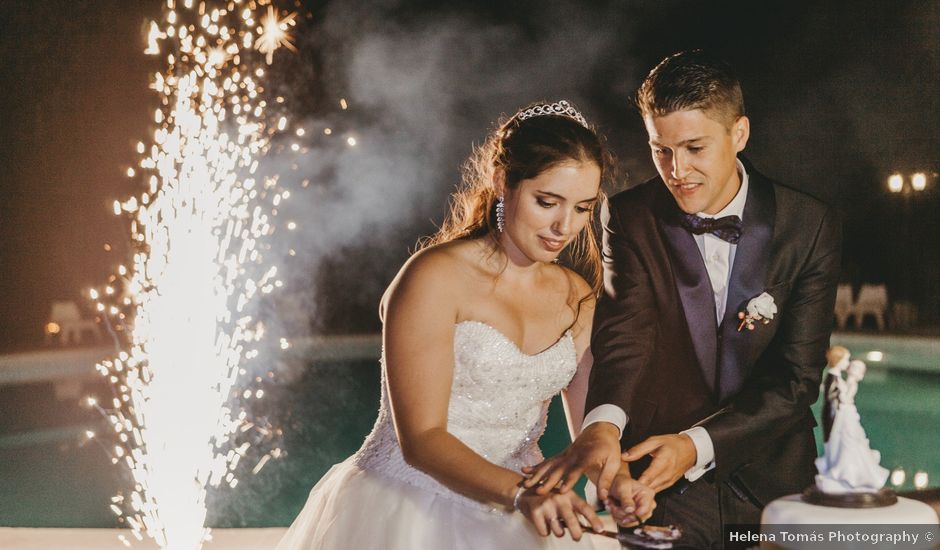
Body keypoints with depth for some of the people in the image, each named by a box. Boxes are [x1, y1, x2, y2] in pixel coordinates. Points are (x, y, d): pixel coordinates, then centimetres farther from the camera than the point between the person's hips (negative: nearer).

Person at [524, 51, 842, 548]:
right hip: (661, 484, -1)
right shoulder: (630, 219, -7)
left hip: (772, 480, 1)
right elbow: (623, 335, -22)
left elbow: (796, 377, -11)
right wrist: (602, 424, -43)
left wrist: (697, 444, -25)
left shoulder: (810, 227, -7)